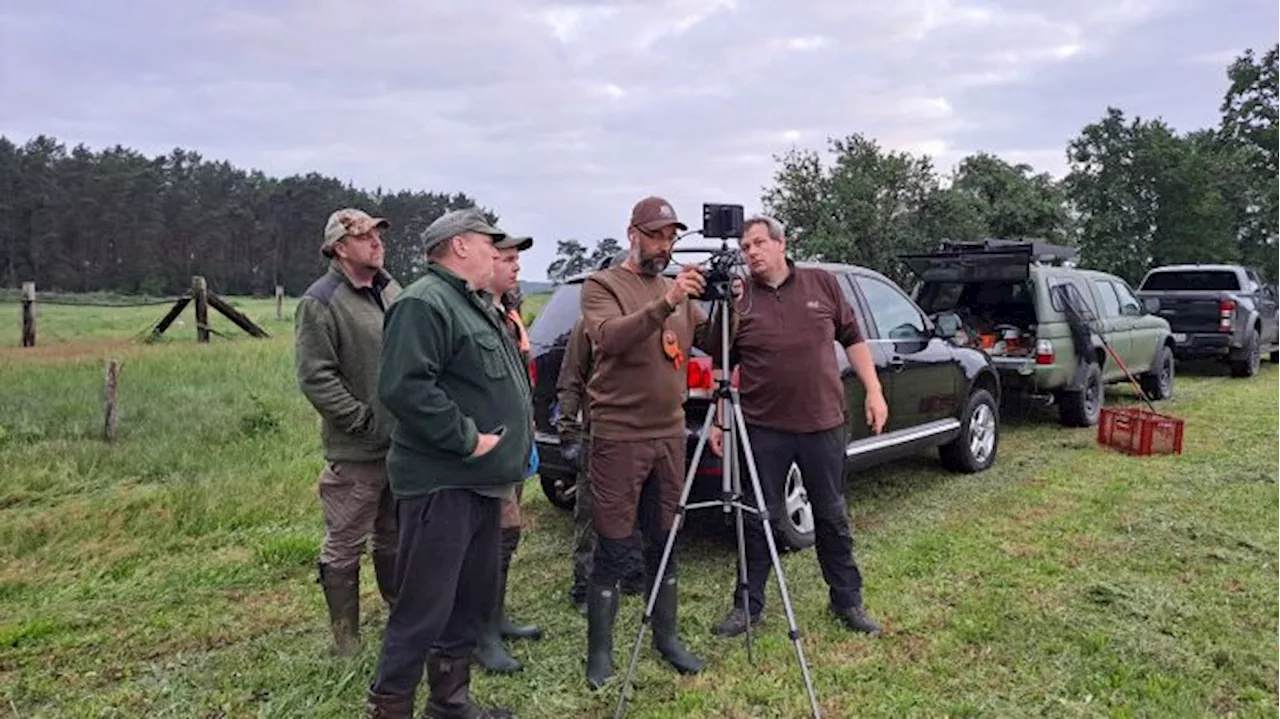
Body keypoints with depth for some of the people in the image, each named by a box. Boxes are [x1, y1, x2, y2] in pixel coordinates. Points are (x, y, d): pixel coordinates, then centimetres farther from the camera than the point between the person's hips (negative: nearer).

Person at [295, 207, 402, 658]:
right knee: (345, 547, 6)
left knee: (395, 539, 21)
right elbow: (315, 377, -17)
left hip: (404, 445, 7)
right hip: (356, 452, -7)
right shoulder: (321, 302, -13)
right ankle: (346, 641, 20)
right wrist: (364, 420, -17)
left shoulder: (391, 291, 10)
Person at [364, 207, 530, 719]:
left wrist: (518, 433, 15)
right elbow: (405, 388, -26)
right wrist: (467, 439, -22)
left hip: (482, 482, 10)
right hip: (442, 484, -10)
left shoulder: (474, 304, 19)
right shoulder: (424, 303, -14)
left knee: (474, 599, 17)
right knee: (425, 608, -4)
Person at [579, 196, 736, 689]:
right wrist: (664, 304, -36)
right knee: (613, 549, 0)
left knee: (664, 543, 13)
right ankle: (600, 652, 12)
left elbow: (712, 342, 10)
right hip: (618, 437, -5)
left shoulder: (677, 291, 14)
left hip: (670, 435, 6)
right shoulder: (602, 285, -4)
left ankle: (666, 638, 26)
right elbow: (609, 337, -24)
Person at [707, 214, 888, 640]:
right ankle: (749, 605, 21)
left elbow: (853, 339, 9)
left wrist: (874, 391, 2)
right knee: (760, 519, 7)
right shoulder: (738, 301, 0)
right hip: (764, 428, -1)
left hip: (823, 423, 1)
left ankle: (848, 601, 27)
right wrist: (718, 421, 0)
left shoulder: (822, 284, 4)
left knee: (832, 517, 12)